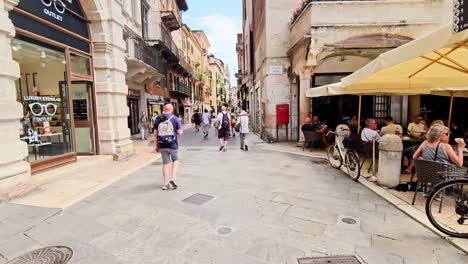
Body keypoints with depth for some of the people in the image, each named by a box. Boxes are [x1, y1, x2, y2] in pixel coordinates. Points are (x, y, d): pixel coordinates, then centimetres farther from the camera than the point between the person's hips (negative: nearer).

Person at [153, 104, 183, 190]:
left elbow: (155, 134, 4)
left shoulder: (158, 119, 5)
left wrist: (156, 145, 11)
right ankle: (173, 178, 3)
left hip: (162, 145, 3)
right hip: (172, 144, -3)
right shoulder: (175, 119, -6)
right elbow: (180, 133, -9)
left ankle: (166, 184, 17)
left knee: (165, 163, 13)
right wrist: (178, 130, 13)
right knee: (175, 161, 19)